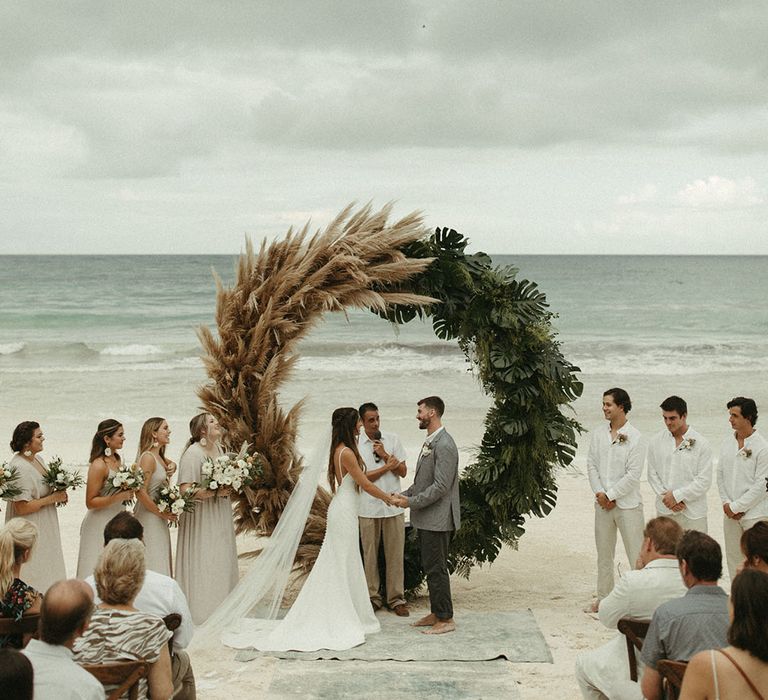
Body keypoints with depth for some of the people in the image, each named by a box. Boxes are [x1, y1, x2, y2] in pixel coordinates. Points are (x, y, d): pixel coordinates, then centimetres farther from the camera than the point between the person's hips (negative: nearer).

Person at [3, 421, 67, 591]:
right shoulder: (18, 468, -22)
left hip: (45, 530, 9)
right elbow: (21, 507, -24)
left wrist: (59, 493, 2)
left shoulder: (38, 459, 6)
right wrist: (52, 498, -18)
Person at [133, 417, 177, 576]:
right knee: (152, 564, -5)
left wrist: (171, 467, 5)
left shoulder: (158, 456, 9)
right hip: (149, 517, -9)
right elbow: (141, 492, -22)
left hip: (158, 519, 9)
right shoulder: (147, 457, -17)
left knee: (161, 561, 11)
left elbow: (171, 465, 31)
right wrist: (162, 513, -14)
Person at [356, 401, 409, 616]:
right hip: (368, 508, -2)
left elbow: (403, 471, 1)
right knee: (370, 555, 6)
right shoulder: (356, 444, -3)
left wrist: (385, 455, -11)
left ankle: (396, 599, 14)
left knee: (395, 554, 4)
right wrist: (388, 465, -8)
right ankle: (373, 597, 18)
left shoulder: (392, 439, 4)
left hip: (393, 506, 2)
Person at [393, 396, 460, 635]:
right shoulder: (430, 442, 14)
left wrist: (412, 502, -18)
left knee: (436, 569, -4)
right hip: (426, 519, 10)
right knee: (431, 568, 16)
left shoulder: (444, 445, -18)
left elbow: (441, 486, -23)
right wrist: (404, 495, 10)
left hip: (437, 520, -10)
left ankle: (446, 619, 4)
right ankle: (436, 613, 25)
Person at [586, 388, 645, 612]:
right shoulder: (598, 434, 7)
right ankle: (603, 598, 25)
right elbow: (591, 465, 6)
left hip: (627, 503, -5)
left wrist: (610, 495, -12)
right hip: (602, 503, 6)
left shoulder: (634, 437, -10)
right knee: (604, 553, 14)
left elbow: (633, 474, -13)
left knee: (637, 554, -3)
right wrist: (600, 493, -6)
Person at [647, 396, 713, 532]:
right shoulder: (656, 441, 4)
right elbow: (652, 474, 6)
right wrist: (666, 497, -7)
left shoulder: (700, 443, -6)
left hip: (693, 512, -3)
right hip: (664, 510, 3)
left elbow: (704, 481, -8)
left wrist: (676, 495, -12)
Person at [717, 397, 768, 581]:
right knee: (733, 559, 12)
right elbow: (720, 476, 10)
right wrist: (726, 503, -3)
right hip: (730, 514, 6)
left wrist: (736, 507, -12)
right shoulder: (727, 444, 7)